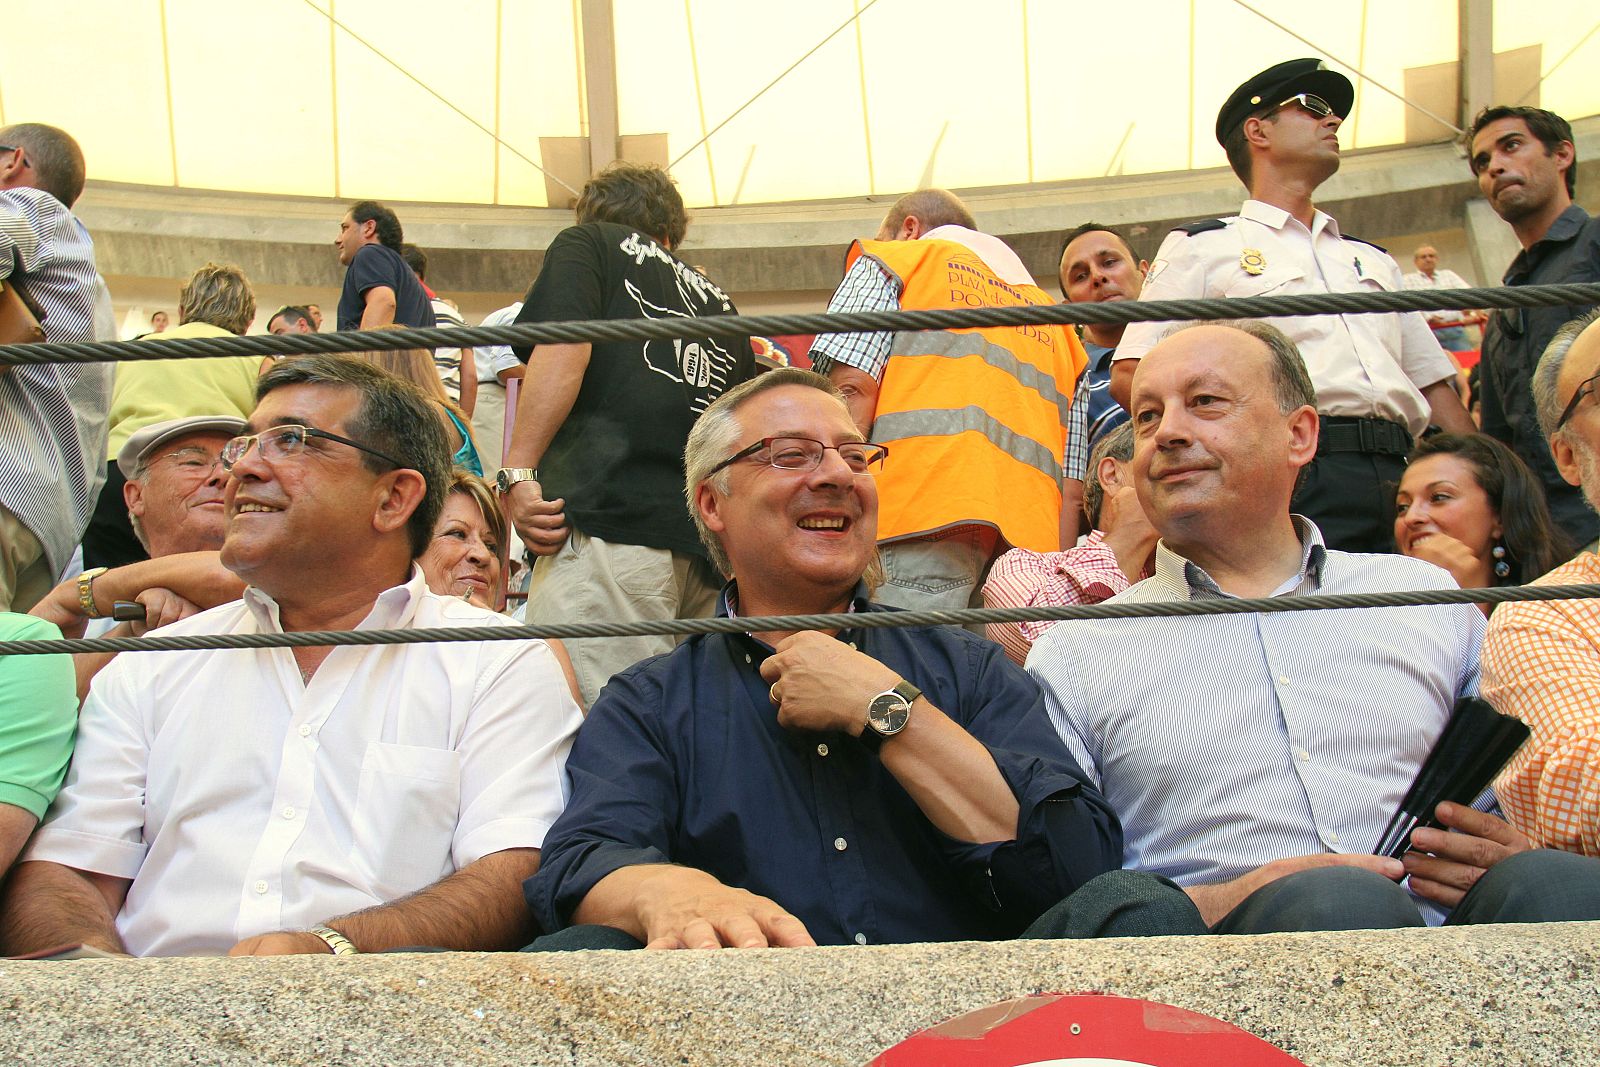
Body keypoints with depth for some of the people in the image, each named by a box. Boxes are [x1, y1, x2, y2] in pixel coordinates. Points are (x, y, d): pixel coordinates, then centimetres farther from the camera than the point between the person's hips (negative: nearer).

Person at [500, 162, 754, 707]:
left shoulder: (585, 245, 15)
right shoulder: (715, 298, 31)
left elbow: (562, 352, -4)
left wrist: (517, 473, -9)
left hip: (613, 520, -6)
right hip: (710, 550, 6)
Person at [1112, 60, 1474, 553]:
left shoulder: (1375, 261, 31)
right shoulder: (1202, 248, 12)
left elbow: (1434, 387, 26)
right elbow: (1130, 376, 0)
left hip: (1398, 480, 5)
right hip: (1295, 485, -5)